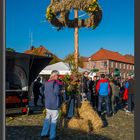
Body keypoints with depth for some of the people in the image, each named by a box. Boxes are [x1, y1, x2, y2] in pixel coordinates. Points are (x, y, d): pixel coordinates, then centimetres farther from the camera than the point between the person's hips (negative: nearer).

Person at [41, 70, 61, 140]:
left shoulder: (47, 82, 10)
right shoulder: (56, 82, -15)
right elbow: (57, 92, -24)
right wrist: (60, 90, -6)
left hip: (47, 103, 8)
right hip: (54, 103, -8)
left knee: (47, 117, 18)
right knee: (54, 119, 2)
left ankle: (44, 133, 26)